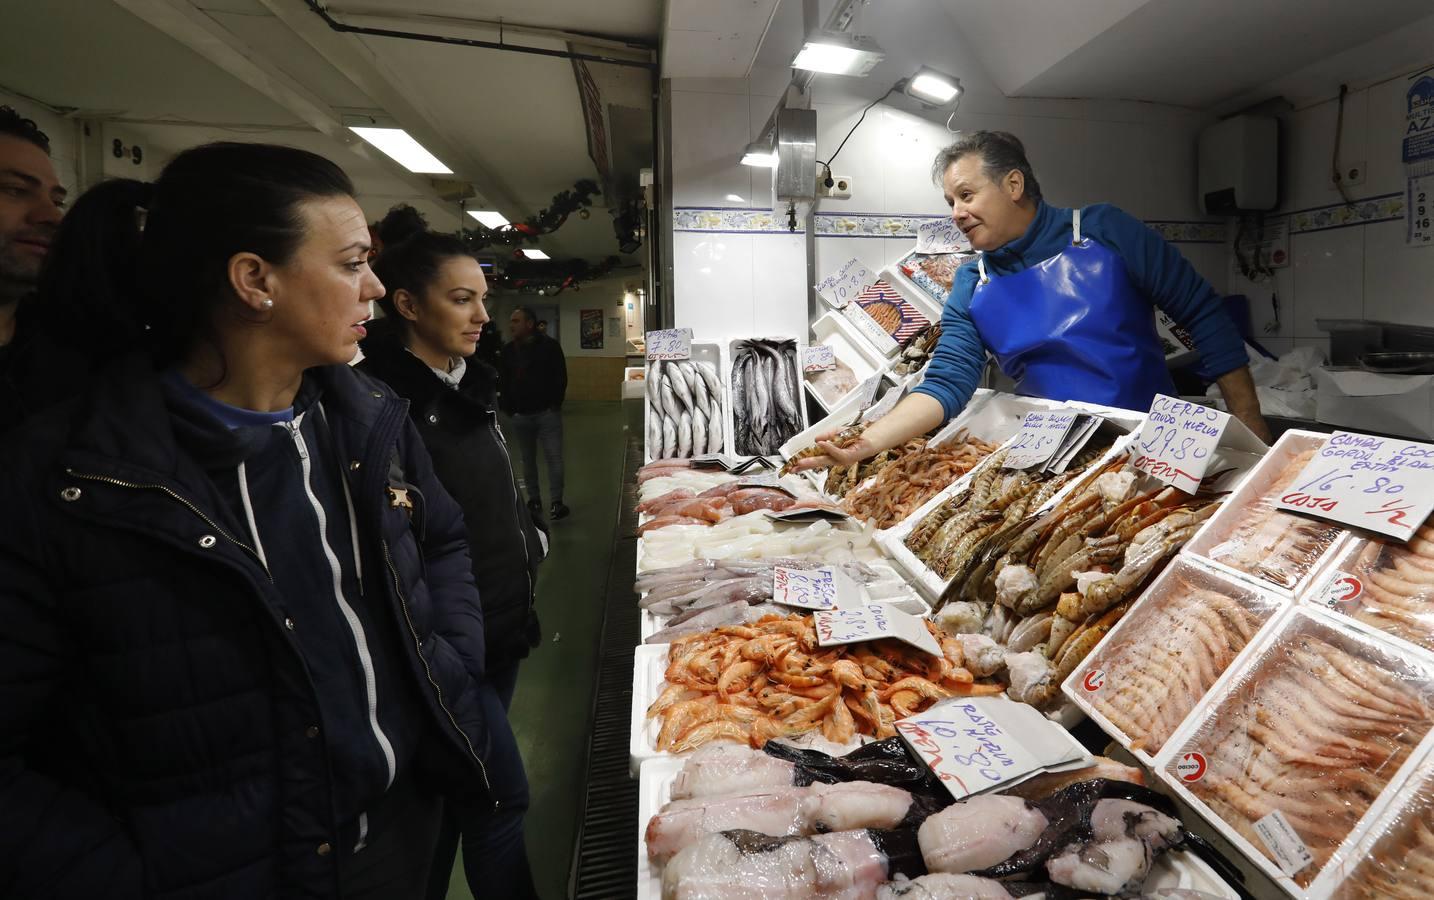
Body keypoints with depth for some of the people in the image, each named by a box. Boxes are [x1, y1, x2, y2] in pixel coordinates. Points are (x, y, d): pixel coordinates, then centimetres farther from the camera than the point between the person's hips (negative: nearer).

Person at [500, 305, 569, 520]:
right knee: (528, 459, 10)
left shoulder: (549, 346, -4)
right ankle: (534, 500, 20)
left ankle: (557, 501, 3)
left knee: (554, 457, -4)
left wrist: (555, 404, -7)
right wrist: (508, 408, 4)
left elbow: (560, 378, -3)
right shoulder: (508, 351, 7)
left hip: (547, 412, -4)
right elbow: (503, 382, 13)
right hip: (520, 415, 4)